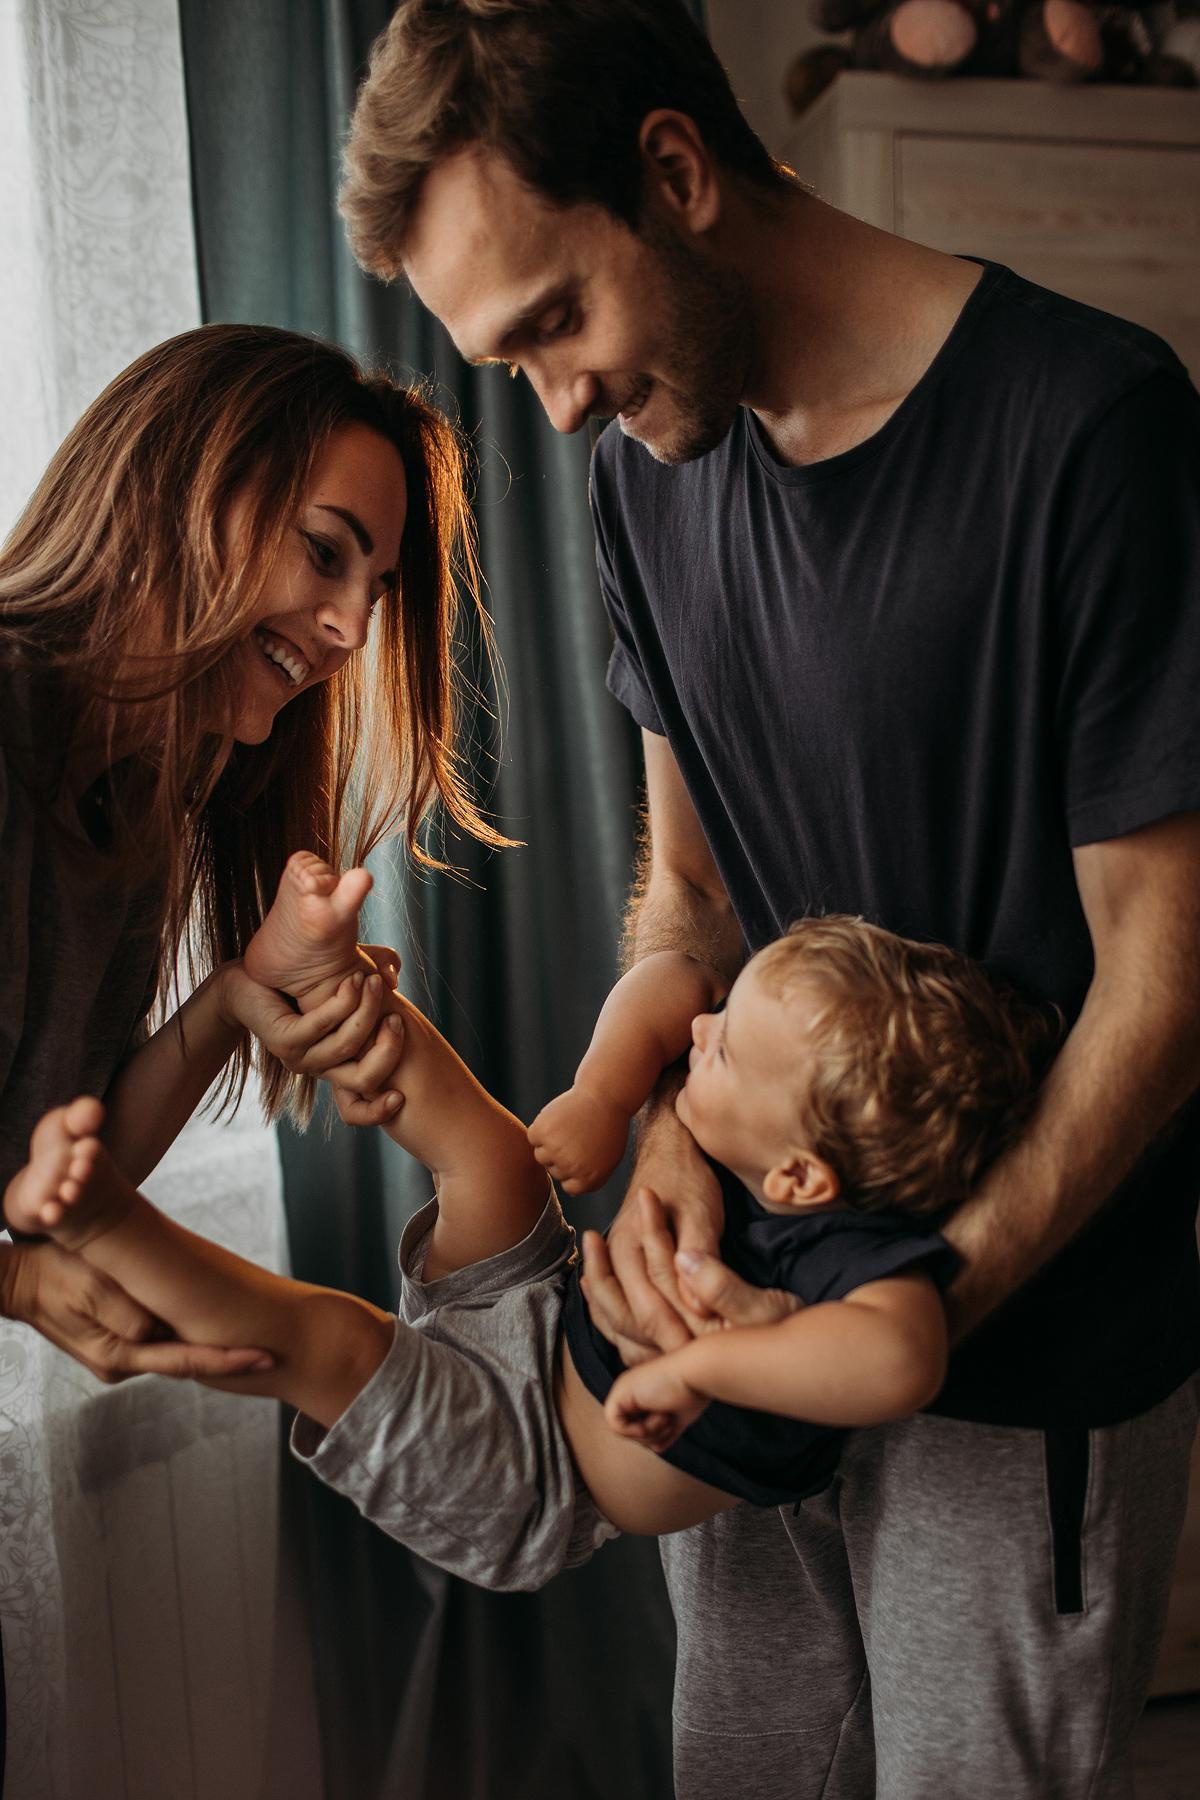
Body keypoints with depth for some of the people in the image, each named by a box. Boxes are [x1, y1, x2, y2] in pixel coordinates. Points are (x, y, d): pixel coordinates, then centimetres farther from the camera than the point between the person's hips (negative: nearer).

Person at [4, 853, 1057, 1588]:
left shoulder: (863, 1251, -35)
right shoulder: (794, 1131, -13)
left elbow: (898, 1360, -58)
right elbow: (669, 982, -3)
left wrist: (694, 1363, -50)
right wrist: (602, 1097, -19)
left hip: (530, 1480, -7)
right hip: (547, 1318, 7)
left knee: (321, 1336, -22)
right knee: (489, 1151, -10)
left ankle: (96, 1219, -14)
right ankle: (319, 970, 1)